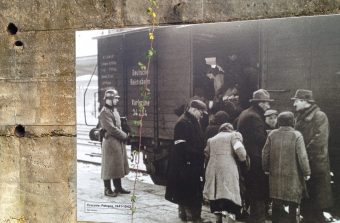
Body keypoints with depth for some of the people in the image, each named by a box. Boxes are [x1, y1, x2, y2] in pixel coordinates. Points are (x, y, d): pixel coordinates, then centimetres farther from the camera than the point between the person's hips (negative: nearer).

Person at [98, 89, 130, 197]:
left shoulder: (114, 110, 15)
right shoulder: (105, 112, -15)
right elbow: (111, 129, -21)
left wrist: (123, 135, 4)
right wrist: (124, 135, -13)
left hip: (119, 141, 9)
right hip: (110, 142, -9)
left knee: (118, 165, 15)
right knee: (109, 166, -1)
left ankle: (118, 187, 25)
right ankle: (107, 189, 8)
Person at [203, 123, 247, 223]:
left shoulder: (211, 139, 23)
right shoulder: (233, 135, 8)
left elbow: (206, 155, 18)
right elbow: (240, 151, -6)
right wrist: (243, 159, 11)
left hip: (212, 170, 5)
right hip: (228, 170, -5)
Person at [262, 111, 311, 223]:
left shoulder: (272, 134, 0)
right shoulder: (296, 135, -11)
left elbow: (265, 153, 4)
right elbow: (302, 156, -12)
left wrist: (266, 169, 15)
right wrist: (306, 172, -4)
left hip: (275, 174, 4)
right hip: (292, 174, -3)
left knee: (276, 201, 13)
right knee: (293, 201, 8)